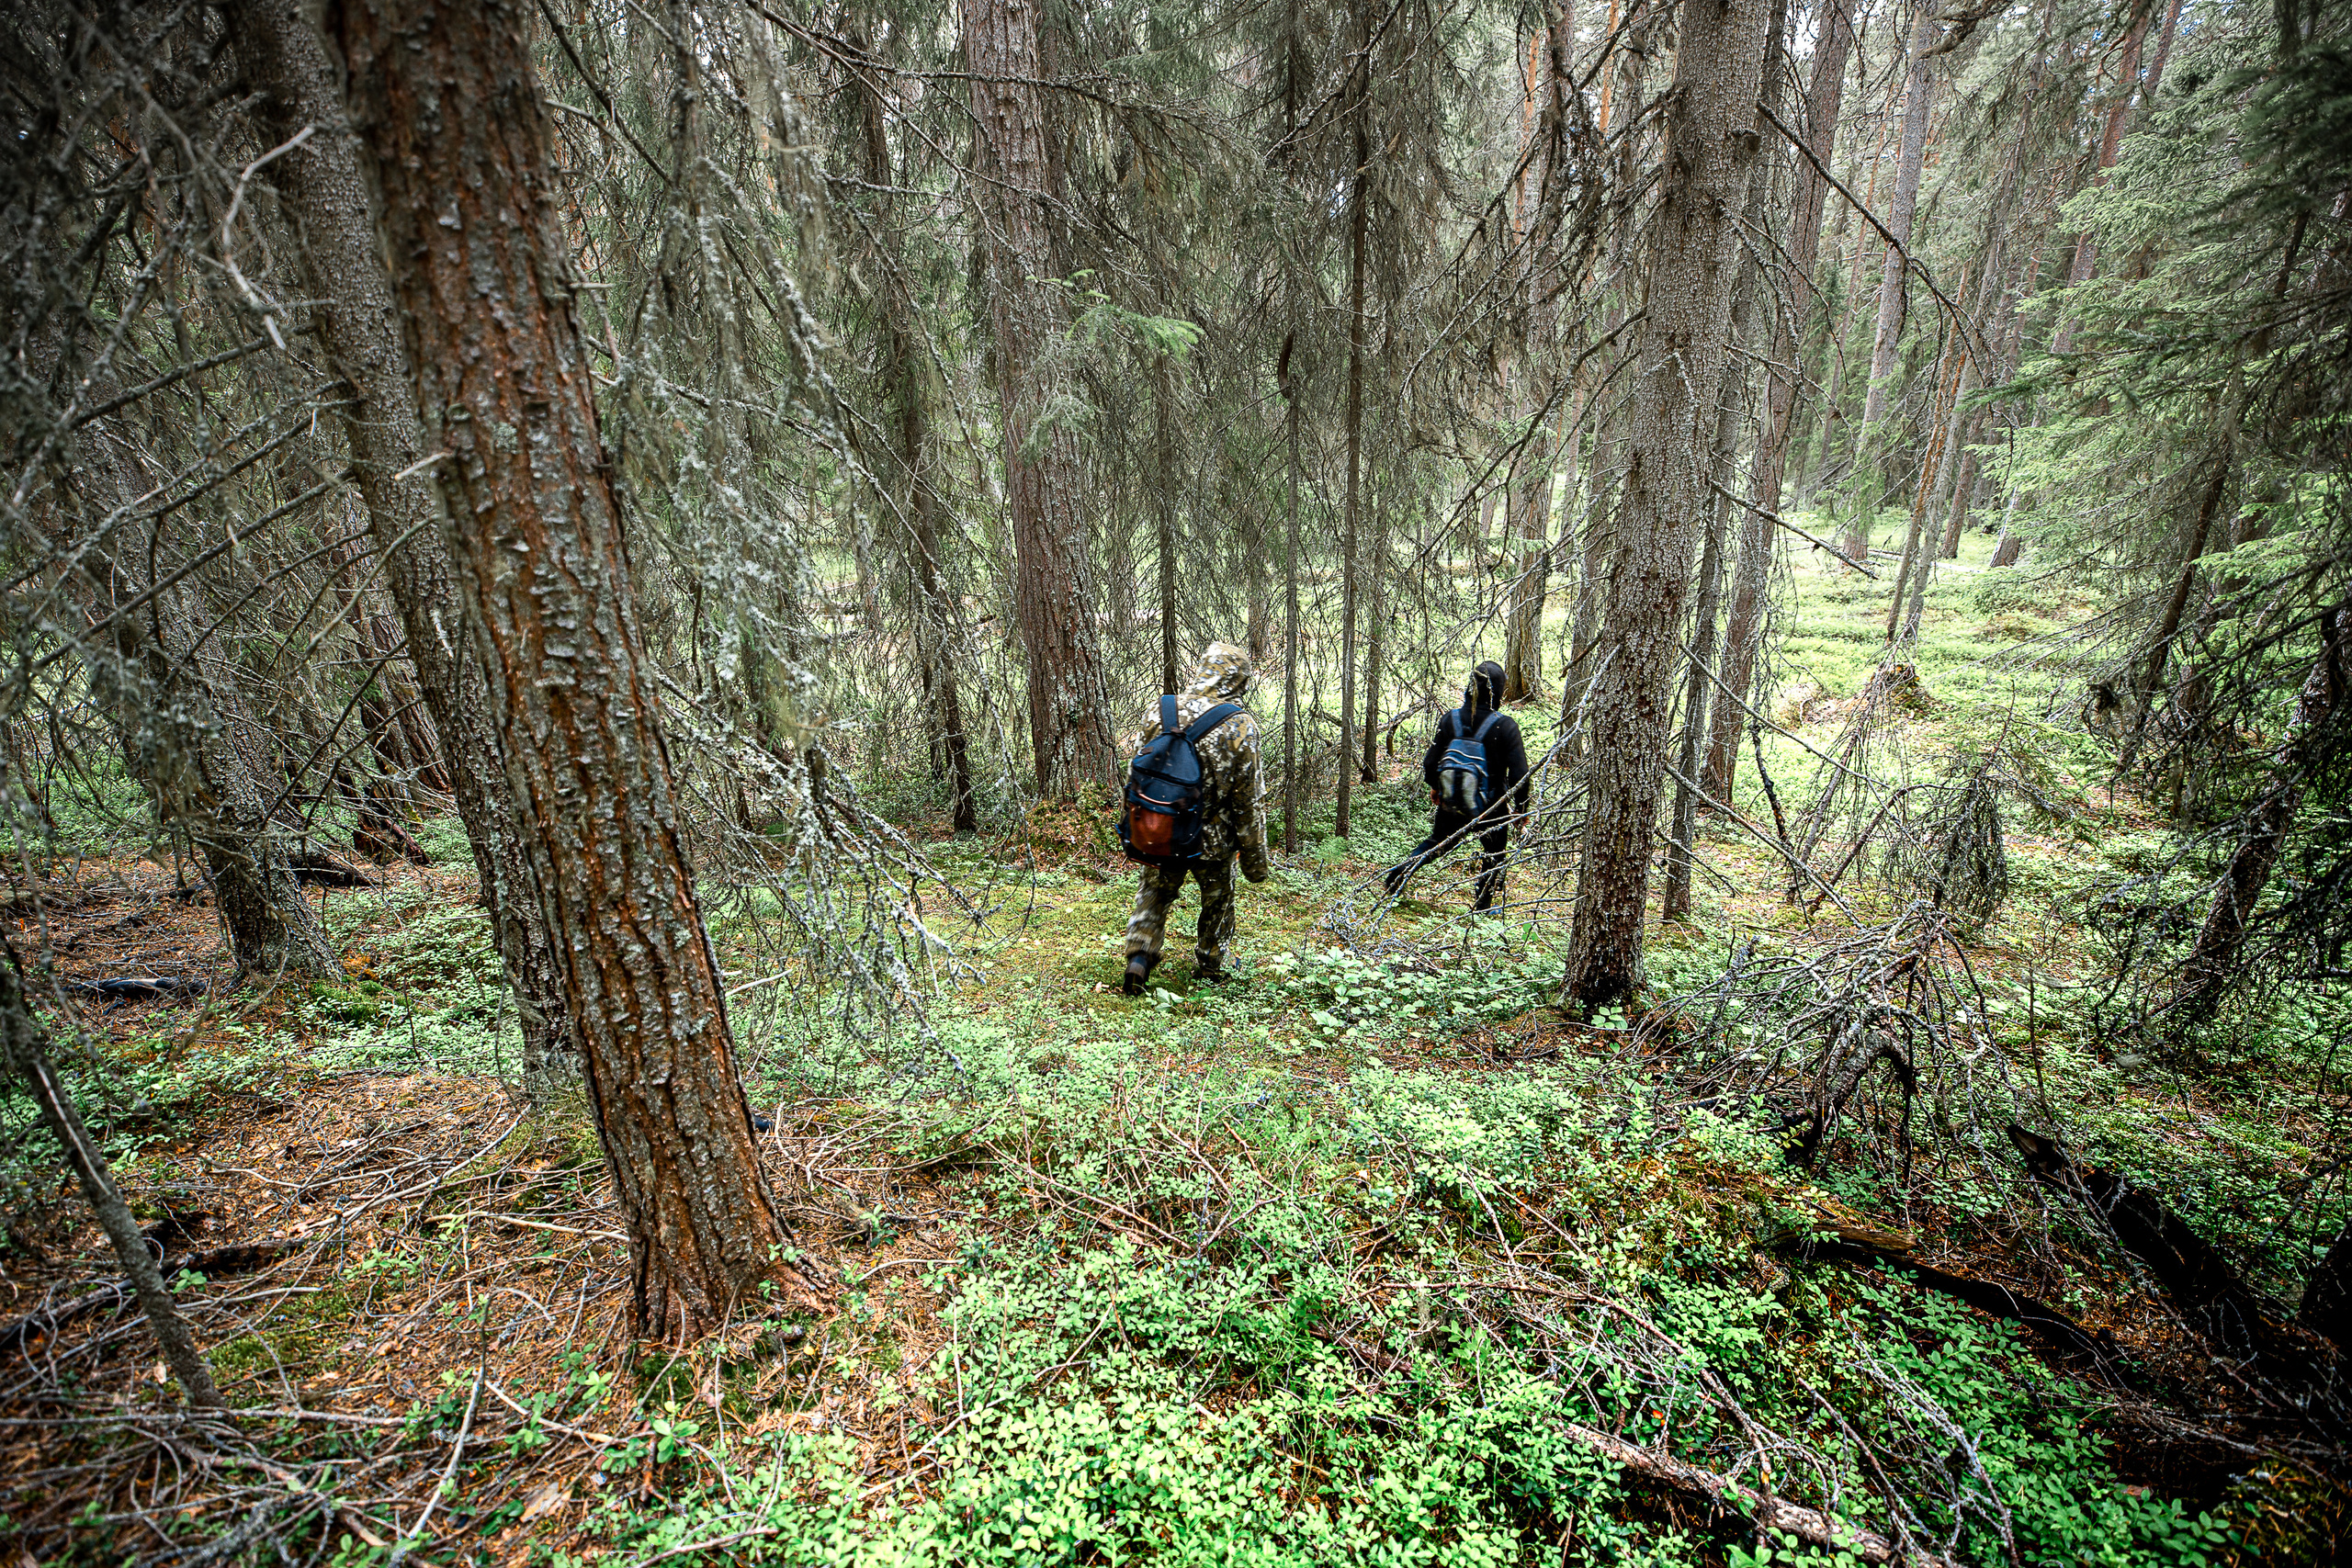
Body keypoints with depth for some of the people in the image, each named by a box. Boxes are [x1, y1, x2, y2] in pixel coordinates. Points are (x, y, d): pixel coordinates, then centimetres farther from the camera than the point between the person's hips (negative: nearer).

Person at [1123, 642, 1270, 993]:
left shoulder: (1161, 713, -6)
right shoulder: (1240, 727, -17)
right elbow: (1249, 800, -13)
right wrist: (1254, 858, -4)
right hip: (1213, 840, -2)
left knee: (1154, 894, 26)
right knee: (1217, 902, 22)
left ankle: (1139, 958, 13)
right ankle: (1208, 971, 36)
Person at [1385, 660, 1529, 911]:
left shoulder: (1450, 720, -10)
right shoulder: (1505, 726, -19)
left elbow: (1430, 762, -3)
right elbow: (1519, 774, -19)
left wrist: (1434, 787, 18)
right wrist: (1520, 807, -1)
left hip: (1451, 803, 3)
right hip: (1491, 806, -3)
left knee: (1437, 842, 29)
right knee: (1494, 852, 24)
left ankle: (1401, 869, 13)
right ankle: (1484, 904, 32)